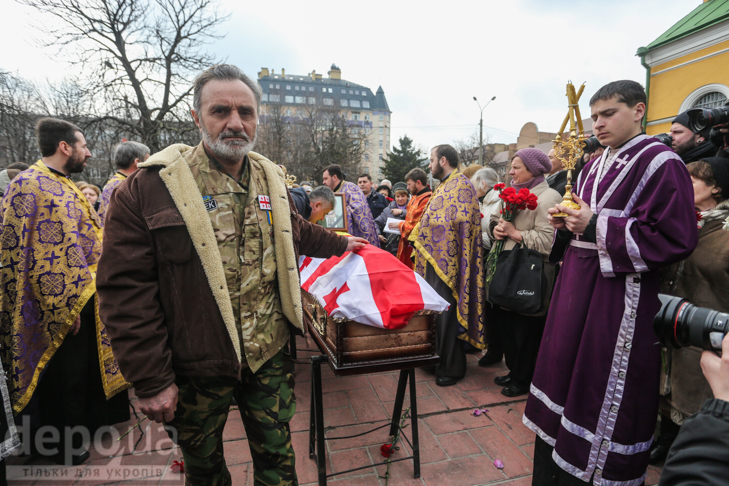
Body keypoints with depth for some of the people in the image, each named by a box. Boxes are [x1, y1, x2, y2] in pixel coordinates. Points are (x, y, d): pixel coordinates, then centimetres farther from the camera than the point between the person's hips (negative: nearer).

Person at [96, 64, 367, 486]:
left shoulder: (271, 178, 4)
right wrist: (151, 380, -14)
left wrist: (340, 244, 28)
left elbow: (296, 230, 23)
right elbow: (126, 289, -14)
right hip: (196, 367, -3)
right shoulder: (150, 186, -13)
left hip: (271, 357, 4)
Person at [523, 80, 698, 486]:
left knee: (602, 395, 2)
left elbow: (675, 239, -16)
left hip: (620, 298, -8)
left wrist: (596, 226, -18)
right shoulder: (594, 166, 14)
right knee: (567, 372, 15)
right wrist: (568, 223, 2)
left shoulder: (661, 163, -9)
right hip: (578, 288, 8)